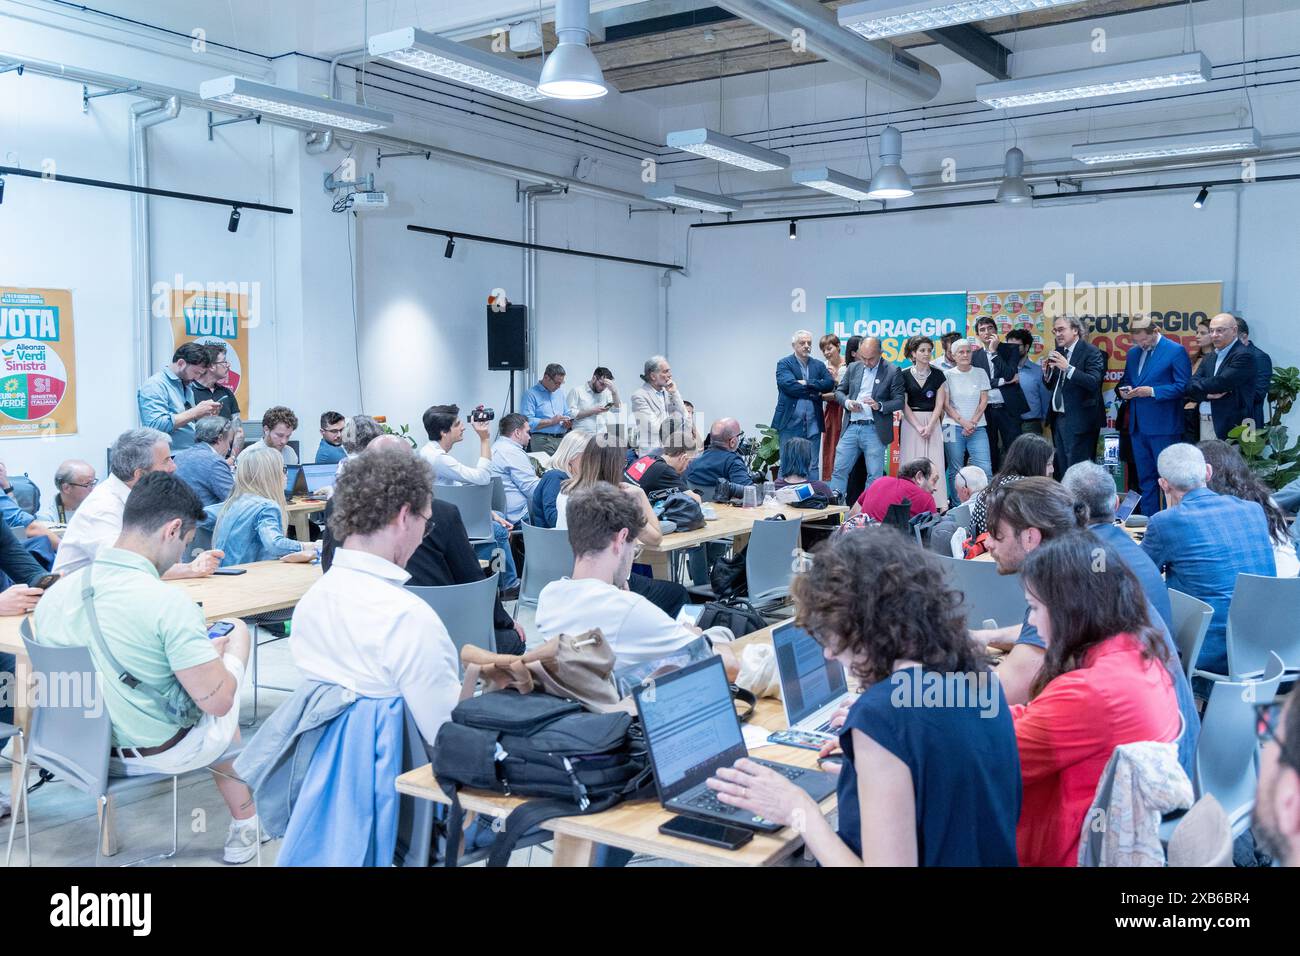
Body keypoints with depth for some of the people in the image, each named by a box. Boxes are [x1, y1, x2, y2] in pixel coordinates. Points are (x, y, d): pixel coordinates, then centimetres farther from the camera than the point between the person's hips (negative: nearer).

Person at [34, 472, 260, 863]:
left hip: (86, 750, 6)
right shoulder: (170, 603, -30)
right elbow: (217, 701, -25)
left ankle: (244, 822, 45)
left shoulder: (53, 595, -9)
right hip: (165, 753, -6)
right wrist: (215, 652, -4)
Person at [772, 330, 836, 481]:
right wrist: (815, 390, -10)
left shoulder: (819, 365, 13)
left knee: (813, 466, 8)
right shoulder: (784, 364, 0)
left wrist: (807, 383, -13)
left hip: (812, 424, 4)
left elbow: (830, 384, -3)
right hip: (790, 423, -4)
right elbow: (789, 385, -16)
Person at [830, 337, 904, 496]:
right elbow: (839, 391, 17)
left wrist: (879, 405, -19)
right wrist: (847, 402, -4)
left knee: (874, 475, 1)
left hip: (874, 430, -3)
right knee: (839, 470, 2)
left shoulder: (893, 371, -2)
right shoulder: (853, 368, 11)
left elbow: (899, 401, -3)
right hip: (851, 428, 4)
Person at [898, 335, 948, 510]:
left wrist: (929, 426, -10)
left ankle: (939, 505, -7)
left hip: (932, 422, 1)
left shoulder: (938, 375, 7)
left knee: (934, 462, -6)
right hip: (910, 422, 0)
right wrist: (918, 427, -10)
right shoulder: (905, 375, 4)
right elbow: (904, 405, 0)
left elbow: (939, 404, 2)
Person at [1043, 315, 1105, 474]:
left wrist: (1068, 368, -29)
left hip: (1078, 420, -7)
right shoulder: (1058, 352, 12)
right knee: (1061, 467, 12)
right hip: (1058, 417, 7)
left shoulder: (1091, 352, -9)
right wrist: (1047, 373, -5)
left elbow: (1094, 382, -22)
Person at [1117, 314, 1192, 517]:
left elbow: (1183, 386, -11)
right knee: (1145, 477, 12)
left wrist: (1152, 391, -20)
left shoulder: (1176, 351, -6)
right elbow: (1125, 381, 21)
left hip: (1163, 426, -6)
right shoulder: (1133, 353, 14)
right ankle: (1149, 521, 19)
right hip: (1138, 425, 6)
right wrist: (1123, 391, -2)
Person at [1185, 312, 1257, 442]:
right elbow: (1190, 388, 8)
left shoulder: (1244, 356, -6)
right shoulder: (1209, 358, 18)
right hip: (1204, 425, 7)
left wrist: (1199, 384, 1)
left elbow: (1221, 383, -16)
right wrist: (1207, 394, -11)